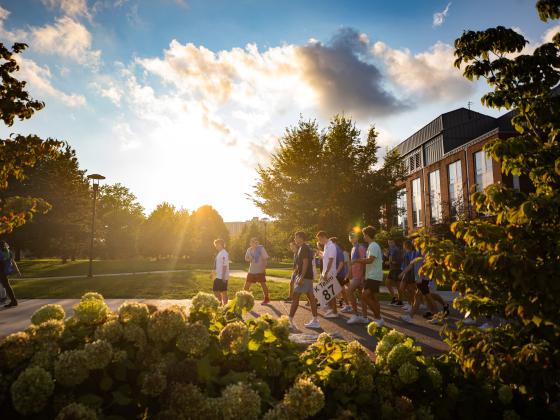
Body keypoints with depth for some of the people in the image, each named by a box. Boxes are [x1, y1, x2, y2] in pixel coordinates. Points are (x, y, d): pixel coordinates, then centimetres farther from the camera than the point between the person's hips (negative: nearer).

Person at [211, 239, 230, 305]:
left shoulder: (224, 254, -18)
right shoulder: (219, 253, 13)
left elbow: (224, 266, -22)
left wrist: (223, 277, -24)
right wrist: (213, 273, 24)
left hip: (222, 277, -10)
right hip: (218, 277, 10)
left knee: (223, 292, 1)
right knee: (215, 290, 15)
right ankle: (221, 303, 27)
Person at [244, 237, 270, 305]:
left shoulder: (261, 248, -11)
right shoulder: (249, 250, 4)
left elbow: (265, 258, -11)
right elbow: (246, 258, 14)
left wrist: (264, 268, -16)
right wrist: (249, 259, -10)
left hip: (260, 270, -4)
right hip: (251, 271, 4)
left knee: (263, 284, 3)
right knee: (247, 285, 5)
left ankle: (266, 299, 17)